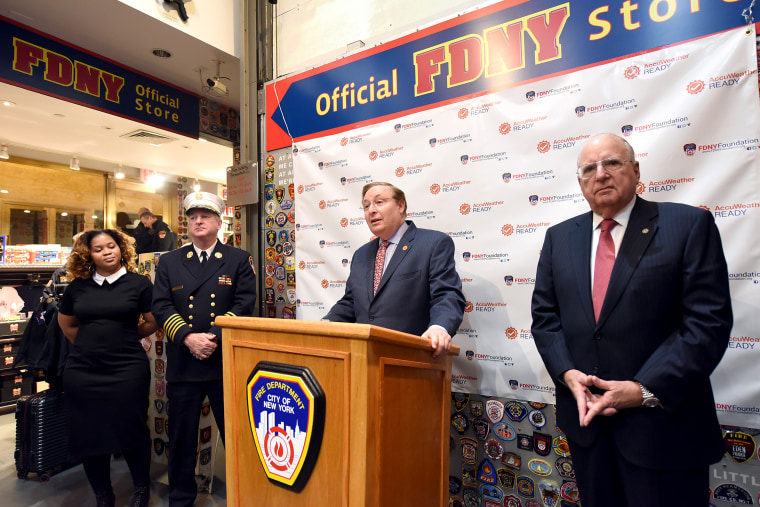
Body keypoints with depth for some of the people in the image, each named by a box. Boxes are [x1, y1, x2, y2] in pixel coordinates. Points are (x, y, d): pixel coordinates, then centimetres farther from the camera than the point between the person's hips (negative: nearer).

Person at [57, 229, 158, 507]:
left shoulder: (139, 283, -3)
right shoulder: (78, 287, 6)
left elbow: (153, 321, 2)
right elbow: (66, 324, 21)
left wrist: (126, 338, 7)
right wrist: (91, 344, 14)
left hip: (128, 370, -3)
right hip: (82, 372, 4)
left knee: (132, 431, 2)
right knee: (87, 434, 10)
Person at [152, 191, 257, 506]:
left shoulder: (239, 260, 4)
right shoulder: (168, 262, 10)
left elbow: (244, 304, -5)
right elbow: (161, 306, 1)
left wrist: (215, 337, -15)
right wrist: (188, 338, -13)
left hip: (227, 360, -2)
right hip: (182, 362, 2)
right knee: (182, 436, 14)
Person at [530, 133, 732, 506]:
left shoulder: (690, 224, -5)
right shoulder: (559, 237, 6)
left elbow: (709, 321, -11)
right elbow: (544, 314, 5)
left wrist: (645, 390, -17)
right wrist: (566, 373, -9)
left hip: (662, 422, -3)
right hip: (585, 415, 4)